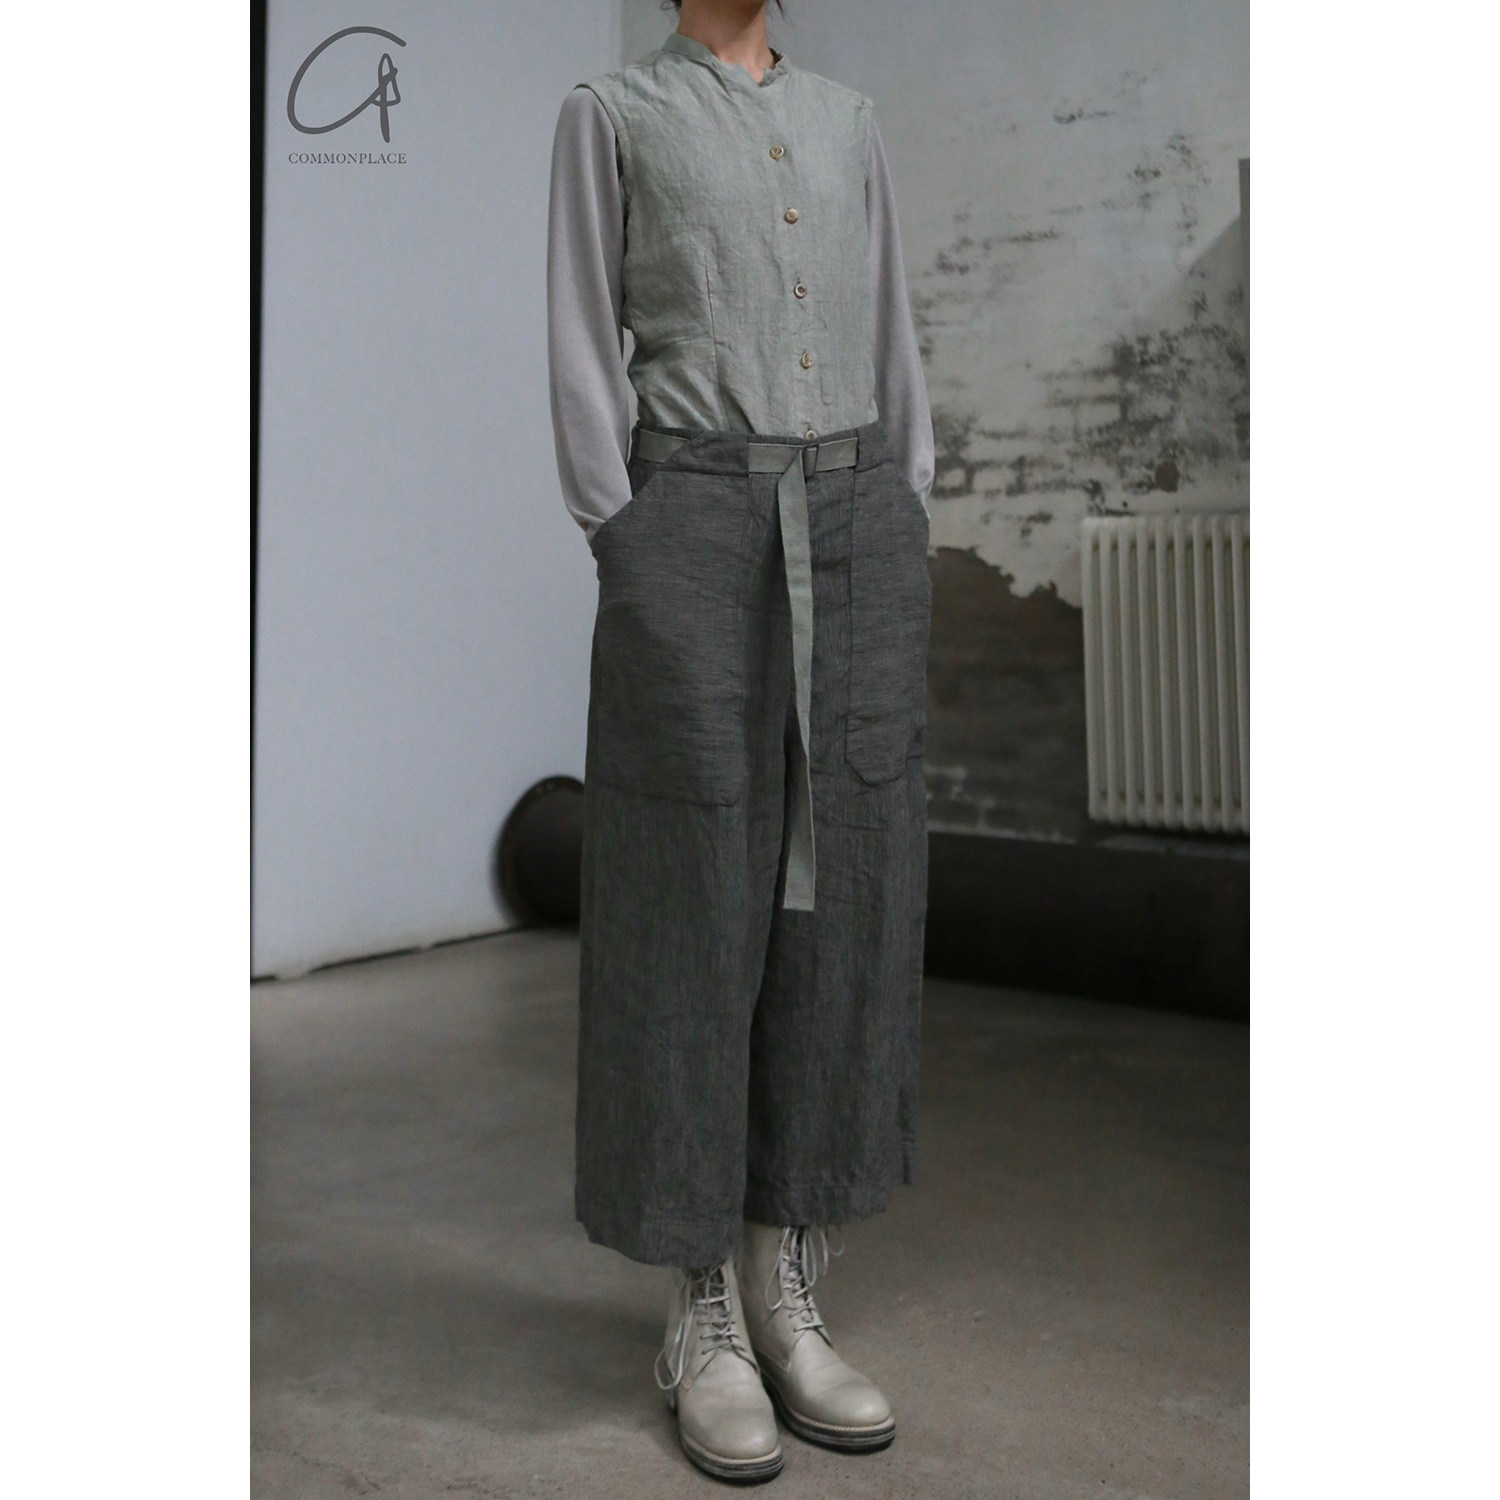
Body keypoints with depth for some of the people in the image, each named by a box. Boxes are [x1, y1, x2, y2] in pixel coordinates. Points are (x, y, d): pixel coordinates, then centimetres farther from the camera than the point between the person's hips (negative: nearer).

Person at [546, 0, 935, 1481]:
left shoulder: (846, 124, 20)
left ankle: (787, 1313, 16)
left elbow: (888, 353, 16)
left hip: (851, 534, 5)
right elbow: (583, 358, 0)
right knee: (693, 925, -3)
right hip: (696, 536, -5)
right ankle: (703, 1331, 11)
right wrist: (629, 571, -9)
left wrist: (902, 568, 7)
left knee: (831, 913, 3)